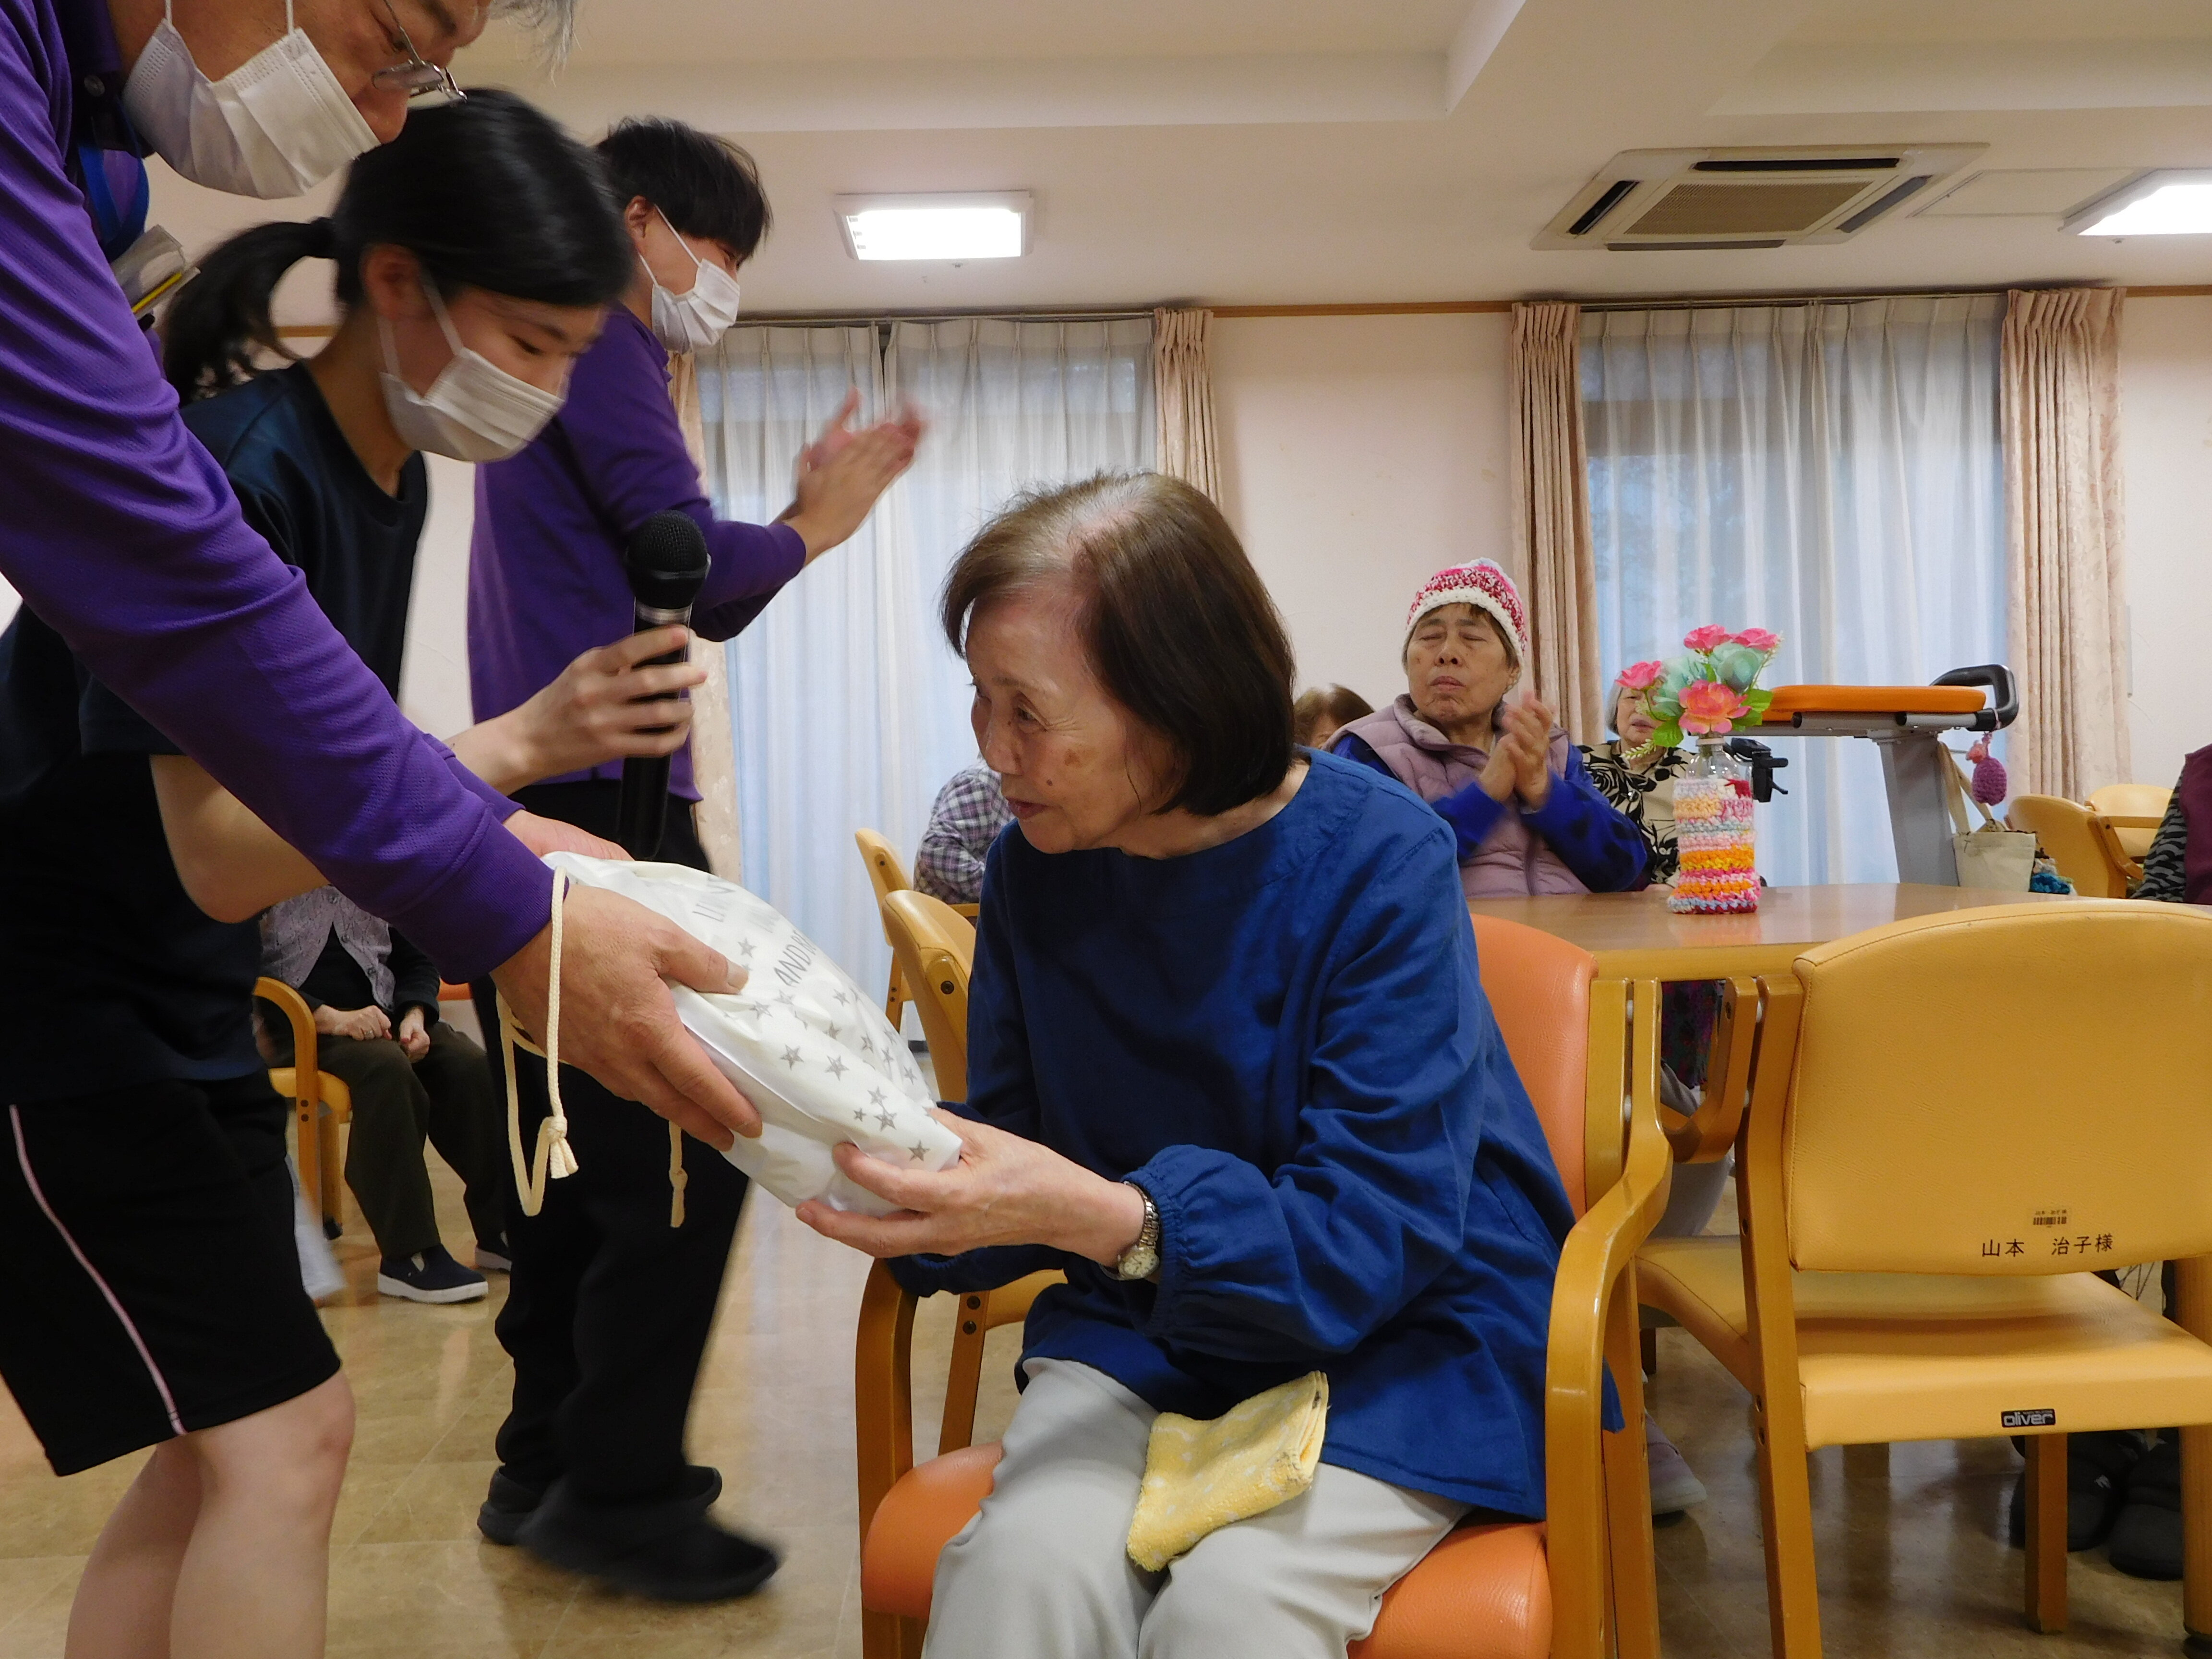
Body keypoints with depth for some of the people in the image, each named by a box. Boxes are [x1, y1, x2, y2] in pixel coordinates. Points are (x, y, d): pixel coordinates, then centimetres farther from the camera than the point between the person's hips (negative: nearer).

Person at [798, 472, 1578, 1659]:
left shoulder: (1378, 861, -17)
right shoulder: (1036, 867, -2)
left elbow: (1378, 1231, -21)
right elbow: (1014, 1146, 4)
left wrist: (1104, 1217, -36)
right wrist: (910, 1182, -19)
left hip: (1395, 1340, -3)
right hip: (1139, 1329, 3)